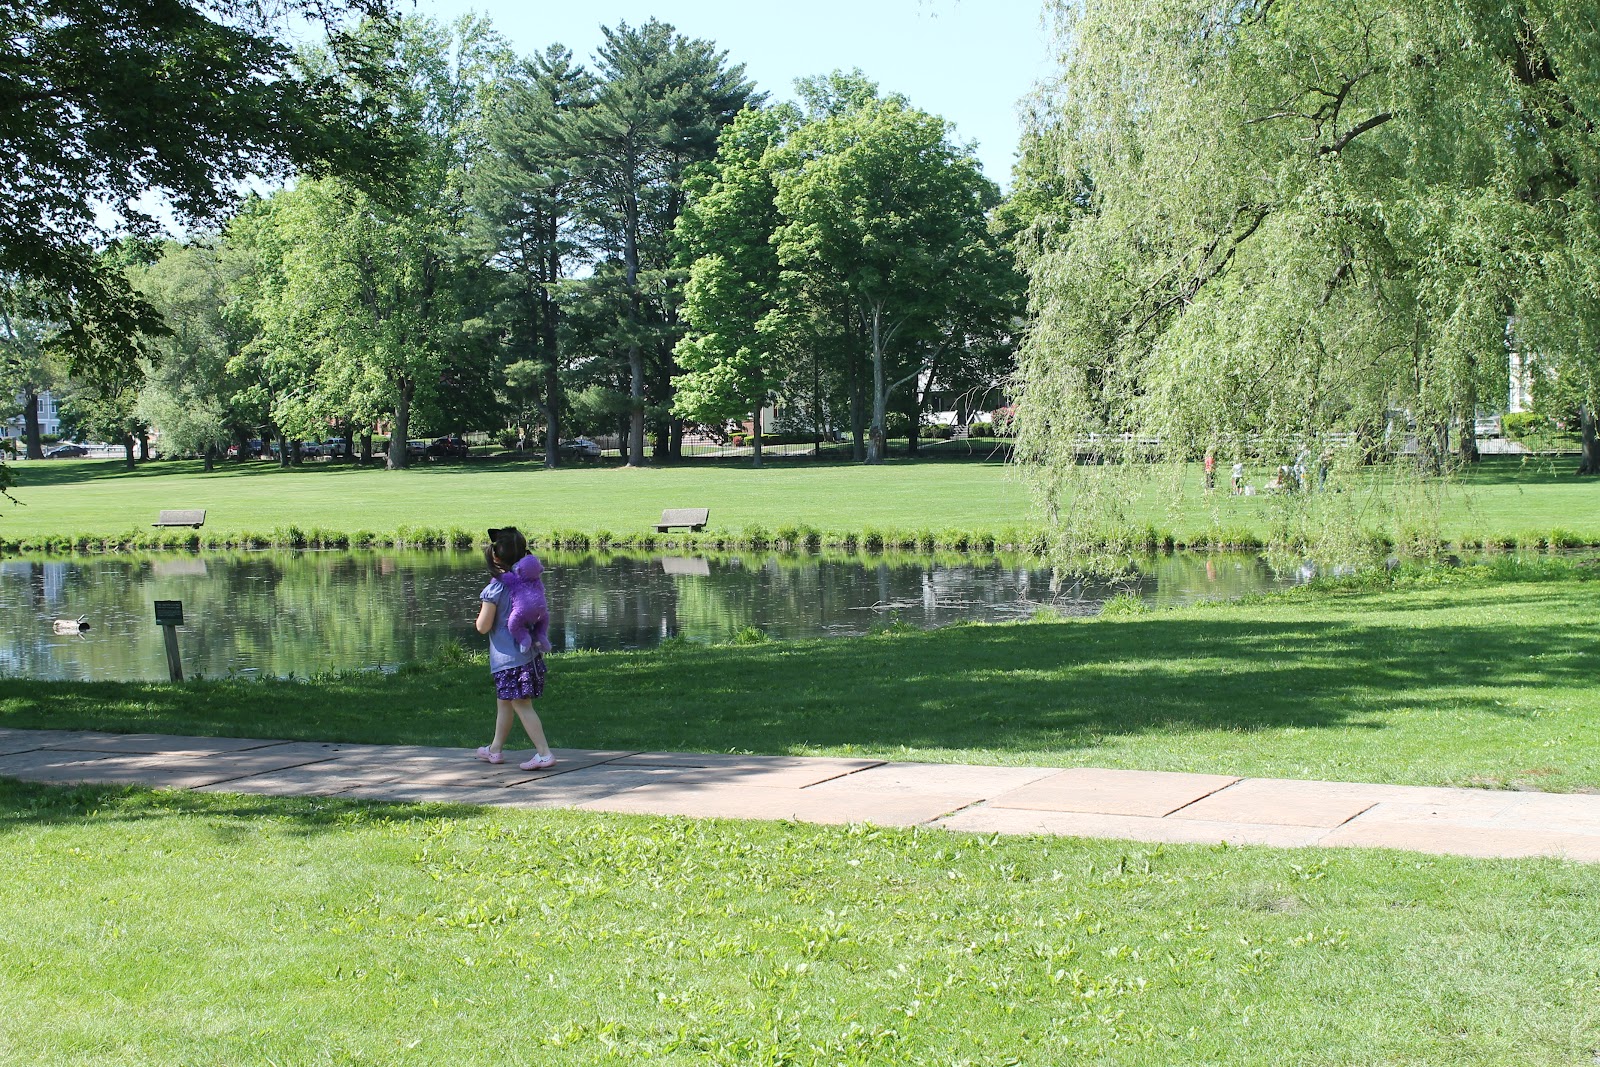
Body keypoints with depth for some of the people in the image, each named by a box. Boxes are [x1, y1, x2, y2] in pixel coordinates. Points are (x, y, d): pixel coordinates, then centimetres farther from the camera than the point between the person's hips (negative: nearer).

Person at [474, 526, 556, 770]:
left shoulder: (495, 588, -15)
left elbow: (483, 626, -11)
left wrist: (482, 613, 6)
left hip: (508, 657, -8)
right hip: (530, 653, 8)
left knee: (522, 705, -8)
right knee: (503, 702, 22)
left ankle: (544, 753, -14)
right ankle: (496, 748, 35)